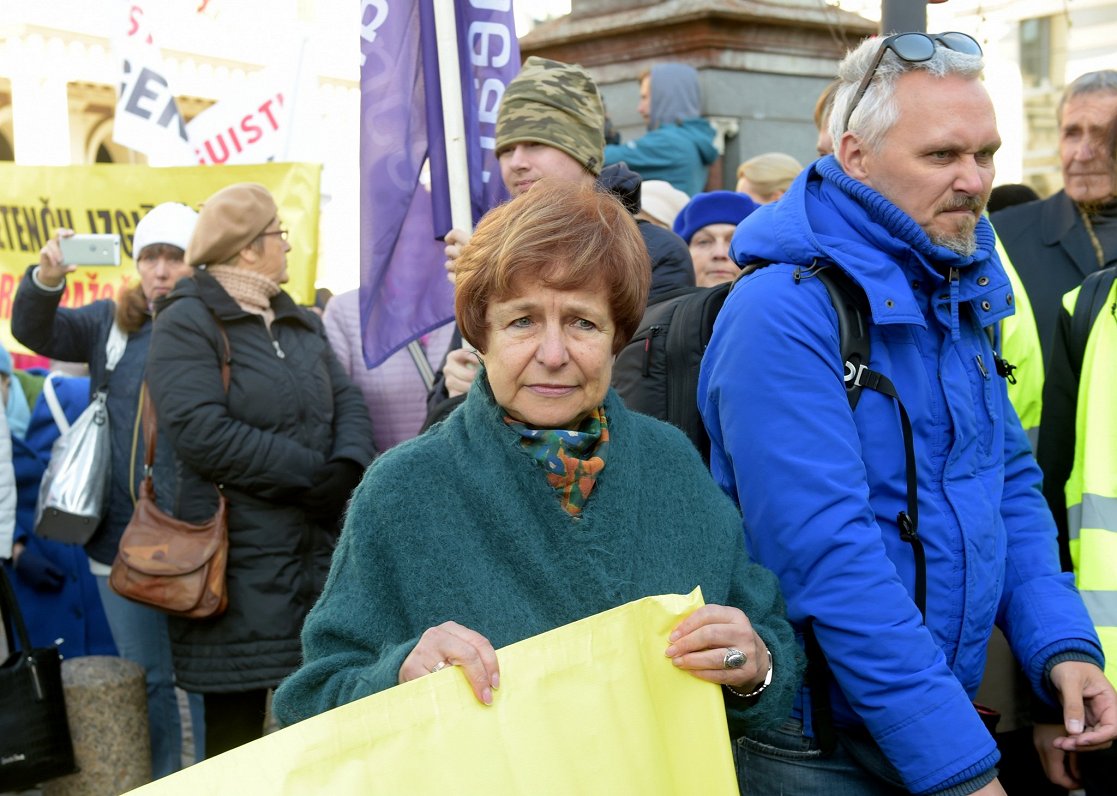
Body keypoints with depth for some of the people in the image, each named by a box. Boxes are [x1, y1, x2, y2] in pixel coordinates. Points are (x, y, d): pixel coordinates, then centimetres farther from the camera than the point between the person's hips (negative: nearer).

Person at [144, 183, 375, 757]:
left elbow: (347, 401, 7)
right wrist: (314, 474, -16)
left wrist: (348, 466, -15)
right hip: (240, 564, -6)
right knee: (236, 722, 1)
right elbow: (203, 434, -20)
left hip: (319, 552, 7)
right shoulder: (188, 323, -7)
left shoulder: (301, 323, 18)